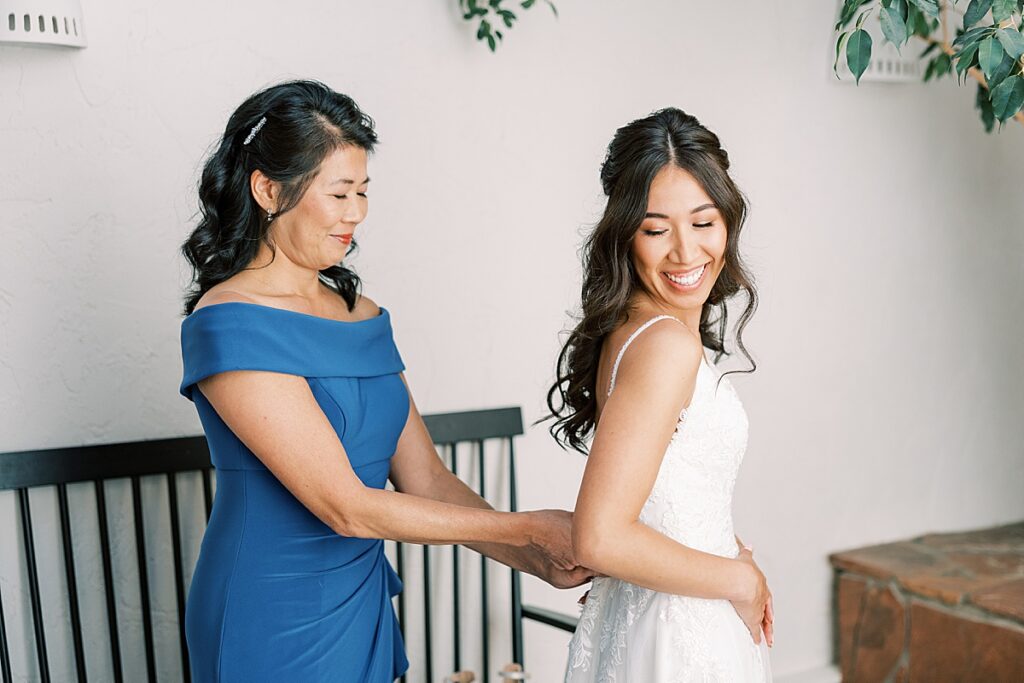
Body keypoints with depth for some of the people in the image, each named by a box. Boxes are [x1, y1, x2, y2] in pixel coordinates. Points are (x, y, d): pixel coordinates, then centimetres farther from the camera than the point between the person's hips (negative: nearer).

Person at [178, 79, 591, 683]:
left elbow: (427, 480, 2)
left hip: (364, 607, 7)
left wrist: (542, 561, -9)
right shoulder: (228, 326, -18)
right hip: (273, 625, -6)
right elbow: (346, 507, -22)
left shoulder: (365, 317, 4)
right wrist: (529, 529, -18)